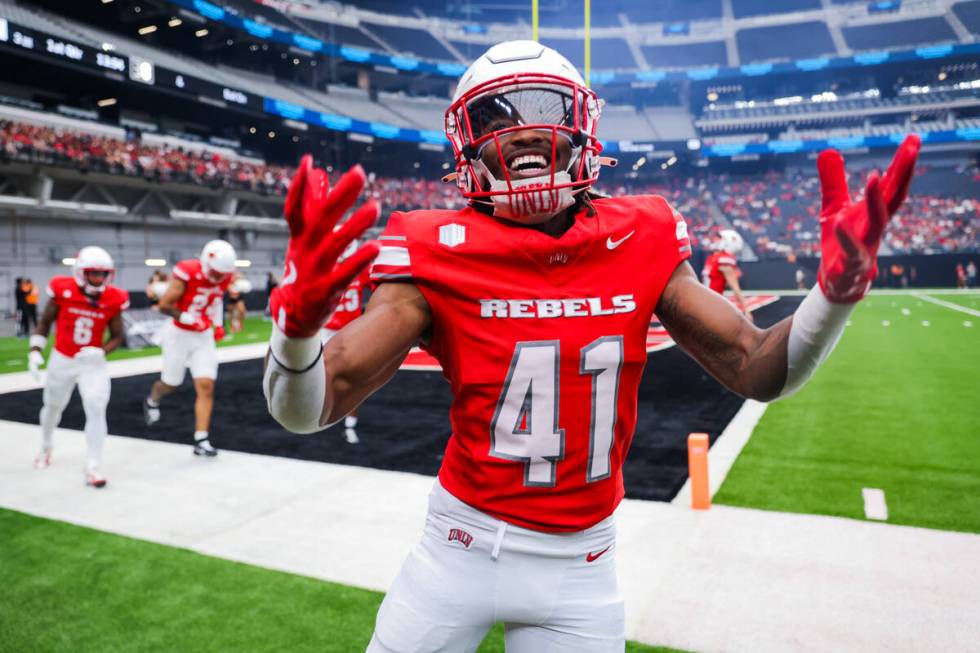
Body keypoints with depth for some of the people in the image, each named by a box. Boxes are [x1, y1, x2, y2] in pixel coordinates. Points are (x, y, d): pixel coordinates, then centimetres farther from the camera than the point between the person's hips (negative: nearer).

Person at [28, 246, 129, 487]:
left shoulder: (113, 299, -11)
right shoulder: (63, 290, -14)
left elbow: (117, 336, -1)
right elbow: (44, 323, -1)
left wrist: (101, 351, -18)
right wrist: (35, 352, -9)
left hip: (93, 363, -1)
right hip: (62, 360, 1)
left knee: (96, 410, -15)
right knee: (53, 406, 21)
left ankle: (93, 467, -6)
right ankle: (45, 448, 51)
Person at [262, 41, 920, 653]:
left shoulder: (639, 244, -7)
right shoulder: (441, 255, -15)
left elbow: (758, 370, -2)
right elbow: (305, 409, -18)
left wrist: (837, 290, -21)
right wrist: (297, 319, -40)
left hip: (582, 564, 2)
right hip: (463, 546, -1)